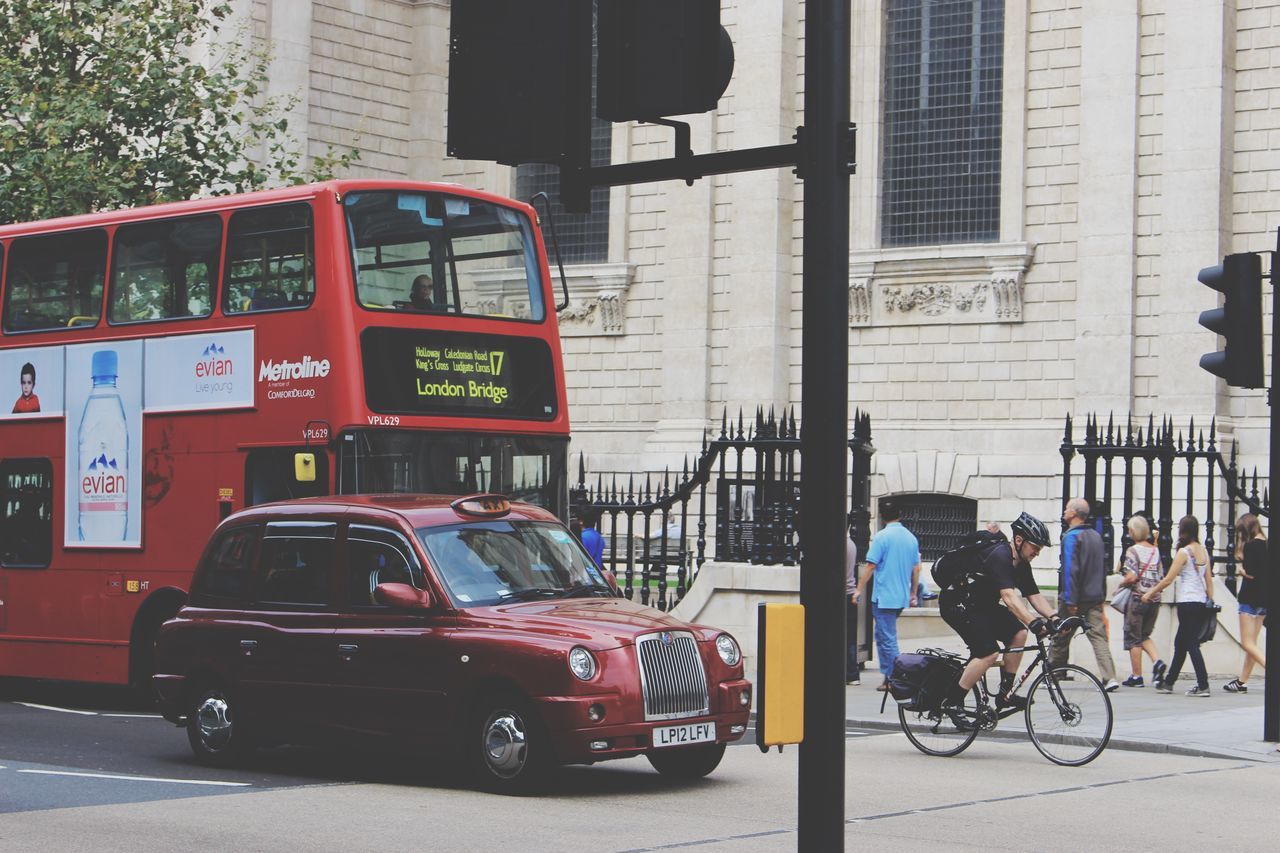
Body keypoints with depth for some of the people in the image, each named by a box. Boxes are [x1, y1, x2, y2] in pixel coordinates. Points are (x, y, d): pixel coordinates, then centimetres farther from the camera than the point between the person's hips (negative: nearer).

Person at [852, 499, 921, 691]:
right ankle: (887, 674, 19)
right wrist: (913, 594, 22)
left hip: (884, 597, -6)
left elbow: (871, 566, -12)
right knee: (886, 635, 18)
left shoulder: (882, 537, -11)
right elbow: (916, 569, 12)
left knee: (887, 638, -3)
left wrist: (859, 589, -3)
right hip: (902, 597, 6)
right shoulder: (911, 538, 7)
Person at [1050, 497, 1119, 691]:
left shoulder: (1071, 536, -11)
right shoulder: (1096, 536, 13)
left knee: (1060, 638, 6)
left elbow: (1070, 570, -17)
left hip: (1075, 598, -6)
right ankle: (1109, 677, -13)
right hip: (1095, 598, 6)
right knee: (1099, 636, 0)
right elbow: (1102, 568, 18)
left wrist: (1070, 601, -19)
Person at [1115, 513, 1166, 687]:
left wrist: (1121, 583, 0)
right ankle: (1157, 661, -4)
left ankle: (1136, 676, 7)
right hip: (1154, 599, 6)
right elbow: (1161, 576, 11)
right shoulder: (1155, 550, 8)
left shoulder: (1133, 550, -10)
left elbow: (1131, 577, -18)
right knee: (1145, 635, 19)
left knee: (1133, 638, 5)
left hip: (1138, 598, -6)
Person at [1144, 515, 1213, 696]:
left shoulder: (1184, 552, -10)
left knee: (1191, 644, -5)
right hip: (1201, 603, 8)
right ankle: (1168, 682, 24)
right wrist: (1211, 601, 17)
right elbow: (1209, 578, 11)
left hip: (1187, 603, -8)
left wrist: (1149, 593, 2)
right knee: (1180, 643, 16)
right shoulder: (1203, 551, 10)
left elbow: (1168, 579, -9)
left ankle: (1203, 685, -10)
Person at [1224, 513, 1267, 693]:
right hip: (1263, 599, 9)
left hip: (1251, 598, -9)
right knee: (1251, 642, 14)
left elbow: (1250, 573, -20)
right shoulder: (1266, 544, 9)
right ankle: (1242, 681, 21)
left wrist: (1241, 570, -1)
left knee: (1248, 643, -6)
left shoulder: (1251, 545, -15)